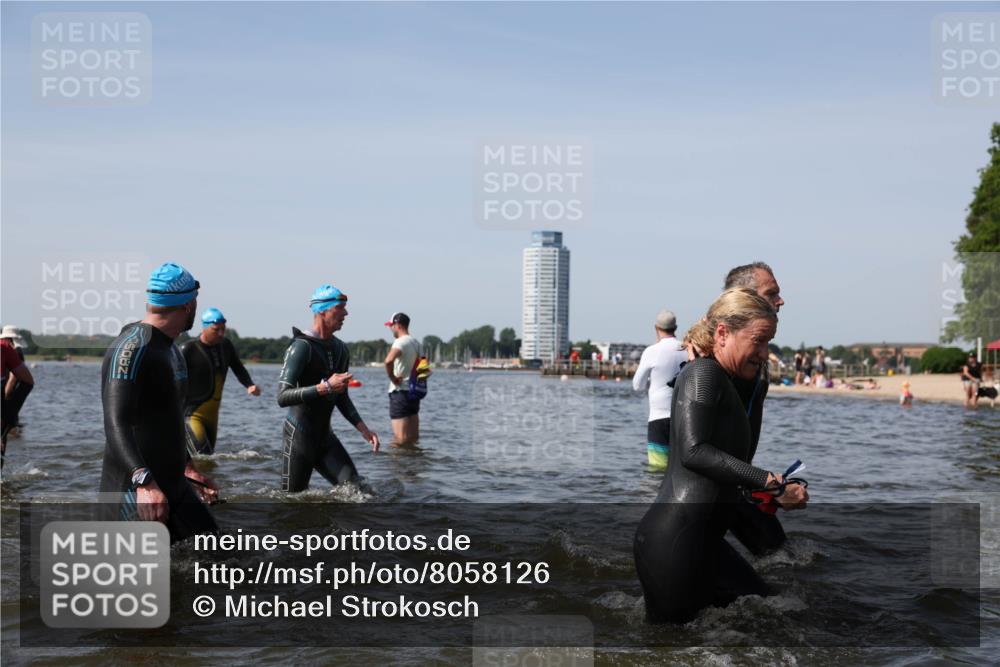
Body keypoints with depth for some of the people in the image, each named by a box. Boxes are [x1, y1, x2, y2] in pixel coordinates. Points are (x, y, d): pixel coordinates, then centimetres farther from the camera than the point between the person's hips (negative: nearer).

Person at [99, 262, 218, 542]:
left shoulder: (171, 349, 16)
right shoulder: (132, 350, -16)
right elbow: (116, 425, -26)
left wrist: (187, 468, 31)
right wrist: (144, 481, -38)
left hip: (174, 485, 9)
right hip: (134, 488, -9)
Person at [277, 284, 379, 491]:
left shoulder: (340, 349, 10)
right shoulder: (302, 347, -16)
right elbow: (283, 397, -25)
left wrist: (363, 429, 10)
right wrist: (325, 387, -30)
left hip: (325, 436, 7)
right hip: (299, 436, -7)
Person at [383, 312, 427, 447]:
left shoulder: (400, 342, -14)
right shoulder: (416, 342, 14)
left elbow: (388, 361, -34)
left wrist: (392, 378, -20)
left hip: (400, 391, -9)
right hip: (414, 390, 9)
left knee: (400, 438, -7)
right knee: (413, 437, 13)